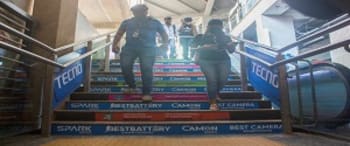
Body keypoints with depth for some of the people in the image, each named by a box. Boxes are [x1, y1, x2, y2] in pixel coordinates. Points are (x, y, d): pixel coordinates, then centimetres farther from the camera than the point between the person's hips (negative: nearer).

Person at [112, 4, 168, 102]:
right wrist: (115, 44, 4)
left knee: (146, 69, -13)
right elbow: (119, 34, 18)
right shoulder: (127, 22, 19)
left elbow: (163, 33, 14)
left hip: (148, 48, -2)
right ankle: (131, 86, 14)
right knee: (125, 66, -8)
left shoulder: (155, 22, 15)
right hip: (129, 47, 3)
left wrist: (165, 43, -4)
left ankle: (146, 93, -5)